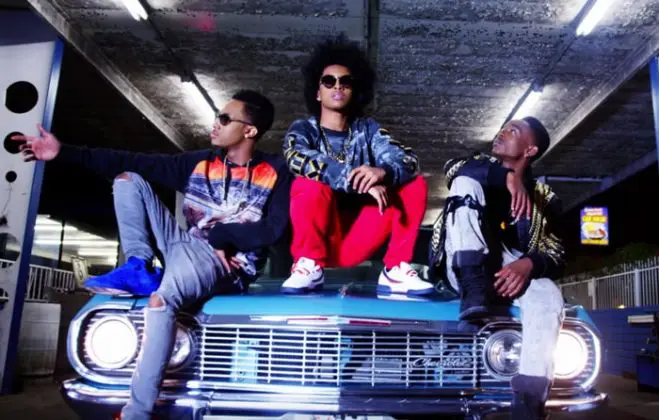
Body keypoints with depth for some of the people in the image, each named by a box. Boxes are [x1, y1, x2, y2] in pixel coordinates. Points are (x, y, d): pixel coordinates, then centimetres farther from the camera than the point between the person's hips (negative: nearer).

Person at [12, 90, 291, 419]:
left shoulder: (275, 172, -2)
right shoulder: (199, 163, 11)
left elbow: (273, 230, -13)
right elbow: (132, 162, 7)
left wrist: (216, 233, -9)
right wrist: (64, 153, 3)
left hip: (228, 264, -6)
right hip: (185, 248, 6)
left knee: (161, 299, -38)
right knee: (128, 179, 3)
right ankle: (138, 269, -11)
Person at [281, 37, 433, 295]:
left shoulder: (367, 130, 8)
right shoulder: (303, 129, 1)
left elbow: (409, 161, -7)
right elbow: (298, 160, -22)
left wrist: (383, 172, -30)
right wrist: (360, 181, -31)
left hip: (356, 242, 3)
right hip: (318, 237, -3)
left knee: (415, 185, -9)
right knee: (310, 185, -29)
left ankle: (396, 270, -11)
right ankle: (309, 266, -14)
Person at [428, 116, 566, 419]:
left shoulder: (543, 198, 16)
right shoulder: (481, 167, 17)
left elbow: (556, 254, 4)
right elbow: (454, 167, -8)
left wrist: (529, 263, -20)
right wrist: (507, 176, -21)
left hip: (508, 271, 1)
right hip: (466, 268, 0)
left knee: (548, 296, -32)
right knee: (466, 180, -19)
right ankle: (474, 288, -35)